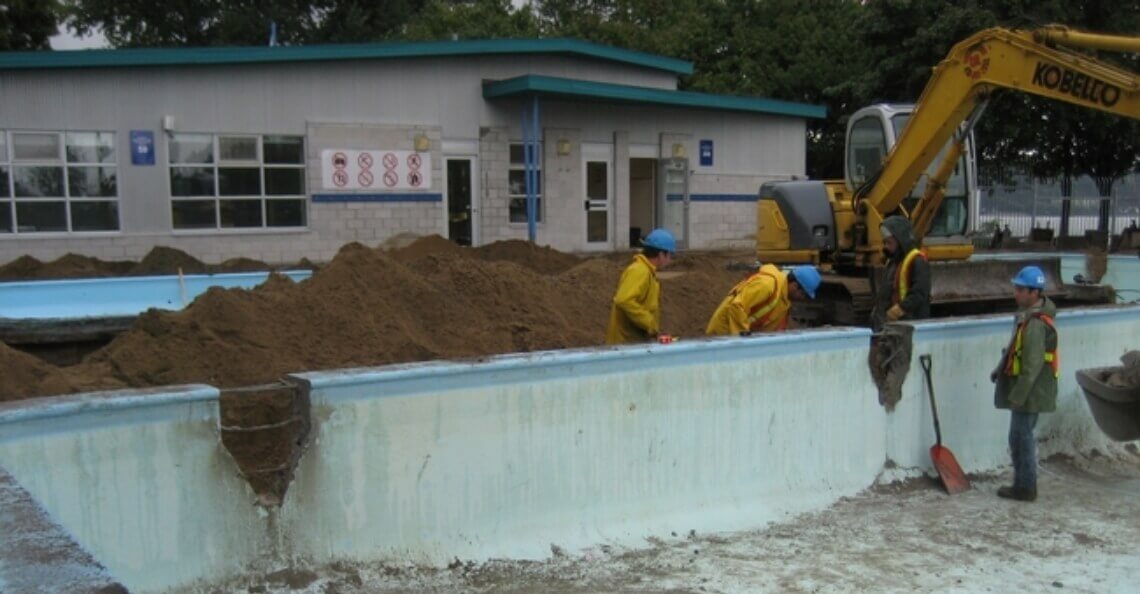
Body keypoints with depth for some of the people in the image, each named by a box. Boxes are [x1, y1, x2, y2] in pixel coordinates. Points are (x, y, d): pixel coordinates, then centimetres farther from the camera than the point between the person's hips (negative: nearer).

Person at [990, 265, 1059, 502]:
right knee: (1021, 437, 17)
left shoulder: (1035, 324, -23)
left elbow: (1032, 365, -25)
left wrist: (1018, 395, -23)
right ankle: (1024, 484, 26)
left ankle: (1025, 488, 9)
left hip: (1030, 392, -10)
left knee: (1021, 437, -1)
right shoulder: (1027, 315, 10)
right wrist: (1000, 370, 19)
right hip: (1027, 391, 10)